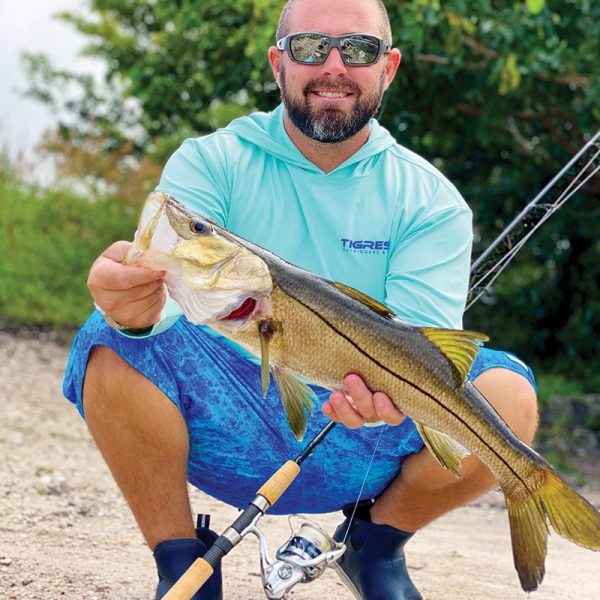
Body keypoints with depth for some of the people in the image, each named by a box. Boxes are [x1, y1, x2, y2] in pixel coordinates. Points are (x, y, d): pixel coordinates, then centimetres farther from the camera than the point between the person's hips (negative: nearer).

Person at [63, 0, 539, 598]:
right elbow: (168, 293, -19)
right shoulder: (209, 163, -3)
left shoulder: (431, 201, -1)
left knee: (506, 394, -24)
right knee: (114, 346, -28)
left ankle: (376, 543, 6)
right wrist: (138, 308, -46)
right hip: (228, 429, -1)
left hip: (364, 451, 1)